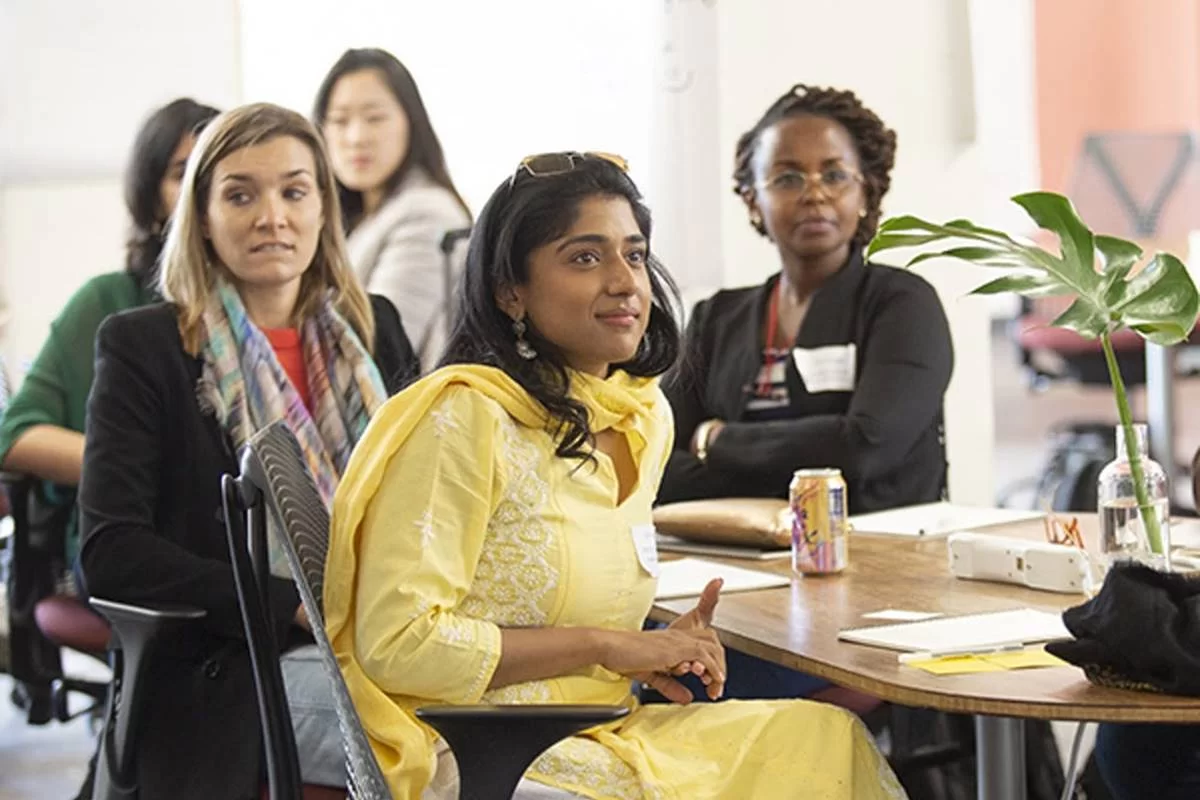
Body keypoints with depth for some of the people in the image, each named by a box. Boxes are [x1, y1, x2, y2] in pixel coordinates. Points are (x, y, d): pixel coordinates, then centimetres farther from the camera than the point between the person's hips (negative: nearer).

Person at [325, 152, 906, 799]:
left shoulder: (644, 417, 11)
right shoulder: (464, 417, -14)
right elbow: (396, 644, -19)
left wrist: (652, 654, 1)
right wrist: (607, 647, -15)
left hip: (595, 740, 8)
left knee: (827, 739, -12)